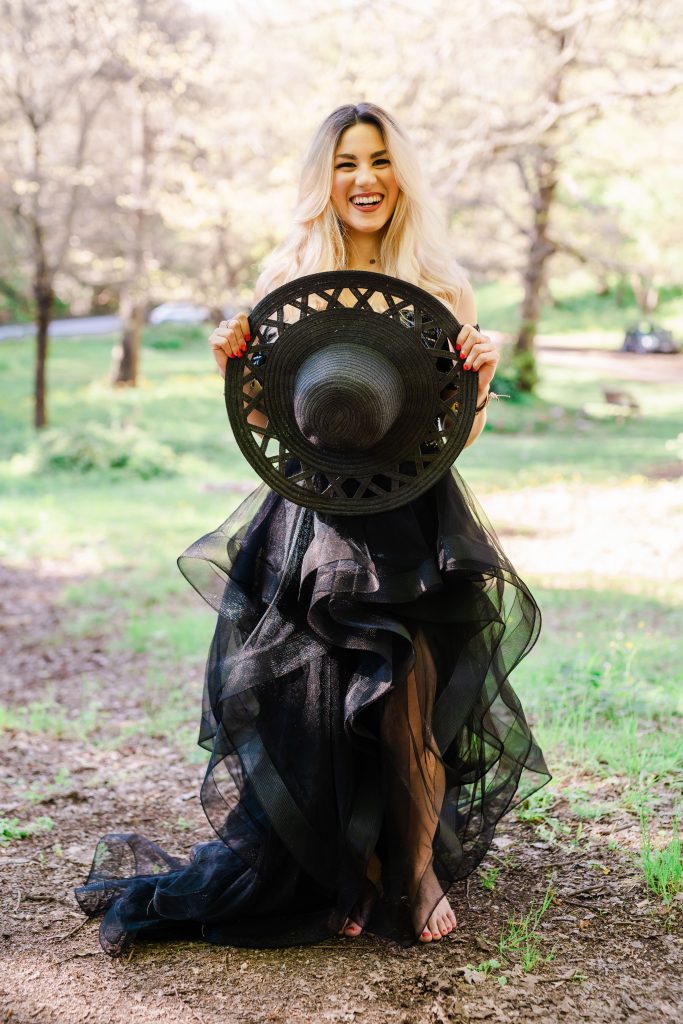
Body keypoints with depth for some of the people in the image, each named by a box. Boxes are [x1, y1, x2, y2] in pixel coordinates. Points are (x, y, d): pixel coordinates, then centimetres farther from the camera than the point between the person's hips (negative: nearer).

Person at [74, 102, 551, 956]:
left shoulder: (440, 287, 4)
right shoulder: (286, 278, 6)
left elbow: (462, 431, 6)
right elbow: (265, 419, 10)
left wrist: (482, 371, -13)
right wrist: (235, 360, -8)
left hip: (413, 527, -1)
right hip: (310, 525, 1)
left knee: (406, 712, -6)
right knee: (310, 705, -1)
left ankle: (415, 881, 15)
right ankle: (339, 882, 20)